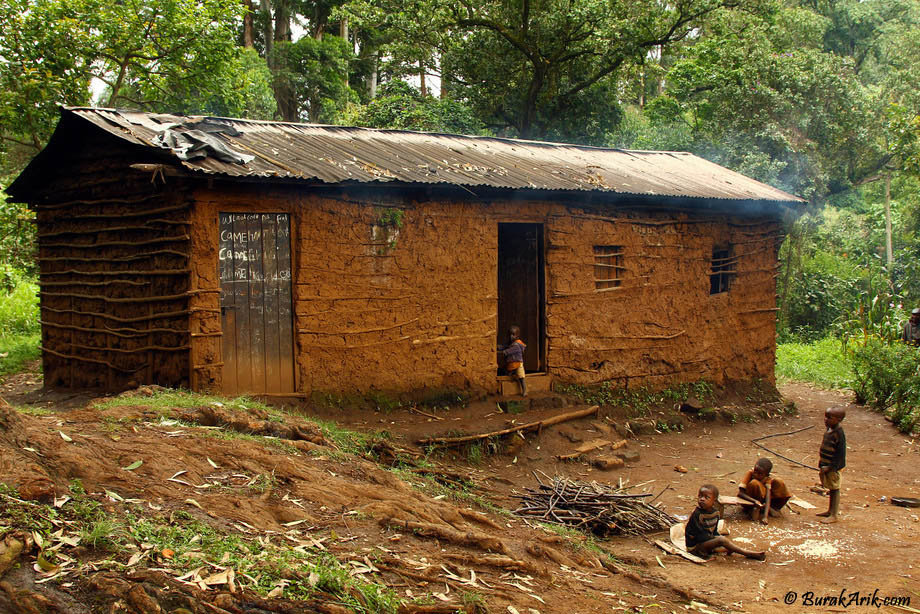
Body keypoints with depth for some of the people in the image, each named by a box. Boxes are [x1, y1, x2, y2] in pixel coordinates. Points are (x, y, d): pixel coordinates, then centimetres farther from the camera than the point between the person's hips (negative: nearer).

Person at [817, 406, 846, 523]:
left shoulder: (839, 433, -22)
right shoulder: (829, 429, 6)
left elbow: (840, 453, -22)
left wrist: (830, 467, -22)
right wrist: (821, 463, 18)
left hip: (833, 467, -9)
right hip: (826, 465, 9)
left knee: (834, 488, 0)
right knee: (831, 489, 19)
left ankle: (834, 515, 6)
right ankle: (830, 511, 31)